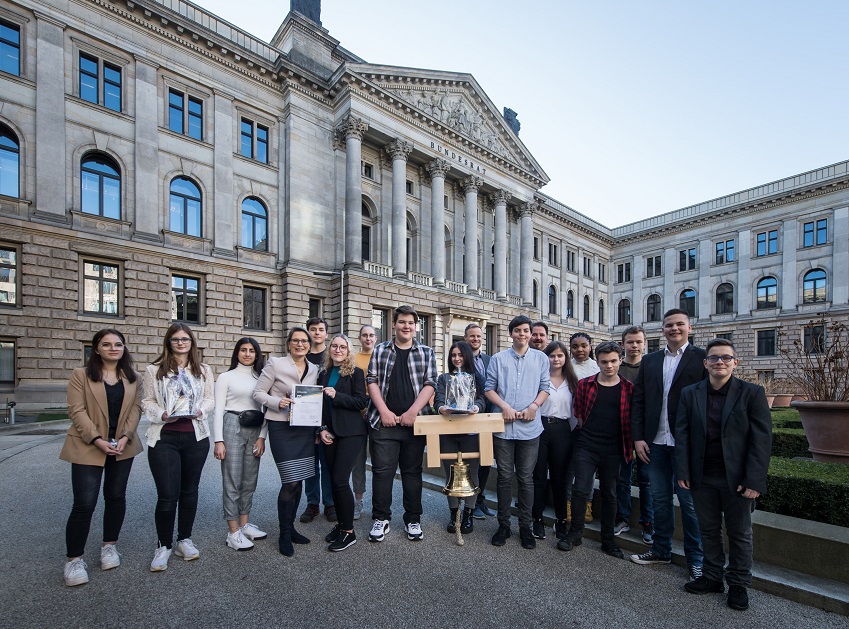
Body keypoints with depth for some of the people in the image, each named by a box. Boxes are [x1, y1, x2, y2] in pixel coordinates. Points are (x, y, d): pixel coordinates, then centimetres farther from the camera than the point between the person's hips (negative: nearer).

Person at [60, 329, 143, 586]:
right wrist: (98, 440, -18)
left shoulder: (133, 378, 7)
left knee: (116, 497, 13)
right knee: (84, 503, -4)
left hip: (122, 447, 3)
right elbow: (77, 411, -9)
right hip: (88, 447, -3)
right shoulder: (81, 375, -3)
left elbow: (136, 408, 2)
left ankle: (109, 545, 31)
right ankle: (74, 559, 14)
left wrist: (125, 437, -12)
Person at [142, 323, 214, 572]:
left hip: (196, 437, 3)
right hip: (164, 438, -2)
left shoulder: (204, 370, 9)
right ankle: (163, 546, 19)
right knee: (167, 495, -3)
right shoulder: (154, 370, 3)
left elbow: (210, 399, 8)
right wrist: (162, 414, -16)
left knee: (189, 491, 13)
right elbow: (147, 401, 3)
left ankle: (185, 540, 30)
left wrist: (200, 410, -12)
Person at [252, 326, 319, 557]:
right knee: (290, 482, -7)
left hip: (306, 429, 5)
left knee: (298, 481, 12)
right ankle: (284, 535, 13)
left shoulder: (314, 369, 8)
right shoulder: (275, 364, -4)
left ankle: (290, 527, 31)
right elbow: (258, 393, -2)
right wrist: (278, 402, -19)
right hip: (282, 428, -5)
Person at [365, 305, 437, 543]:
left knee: (412, 471, 10)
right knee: (382, 470, 4)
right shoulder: (380, 350, 7)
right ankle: (381, 519, 20)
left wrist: (412, 412, -11)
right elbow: (372, 381, 2)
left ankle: (413, 519, 25)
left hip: (414, 421, 0)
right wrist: (384, 411, -8)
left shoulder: (426, 353, 6)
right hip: (384, 421, 0)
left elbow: (430, 384, 0)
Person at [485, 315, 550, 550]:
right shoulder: (498, 359, 5)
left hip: (530, 427, 0)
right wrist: (505, 406, -11)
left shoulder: (540, 358, 7)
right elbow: (489, 388, 4)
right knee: (505, 477, 9)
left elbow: (545, 388, 7)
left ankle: (525, 527, 23)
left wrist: (534, 406, -10)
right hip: (503, 426, 0)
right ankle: (503, 525, 23)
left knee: (526, 478, 9)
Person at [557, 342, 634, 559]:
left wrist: (628, 446, 3)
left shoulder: (629, 389, 1)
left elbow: (631, 419, 5)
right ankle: (575, 532, 17)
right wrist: (588, 433, 2)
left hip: (613, 450, 1)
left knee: (609, 494, 13)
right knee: (581, 490, -2)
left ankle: (608, 538, 30)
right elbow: (578, 414, 5)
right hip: (586, 447, -1)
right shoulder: (584, 385, 0)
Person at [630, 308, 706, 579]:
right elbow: (638, 401, 8)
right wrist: (638, 437, 2)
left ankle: (696, 560, 27)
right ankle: (661, 550, 32)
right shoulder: (649, 361, 8)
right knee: (660, 500, 16)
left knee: (689, 502, 8)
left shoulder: (703, 358, -3)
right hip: (656, 443, 4)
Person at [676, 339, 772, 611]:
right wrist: (683, 472, -3)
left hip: (737, 479, -2)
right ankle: (712, 577, 32)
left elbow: (762, 438, -8)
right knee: (709, 530, 15)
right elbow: (682, 434, 1)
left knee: (740, 533, 14)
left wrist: (754, 480, -13)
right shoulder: (690, 394, 1)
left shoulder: (752, 393, -6)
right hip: (702, 479, 2)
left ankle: (739, 584, 32)